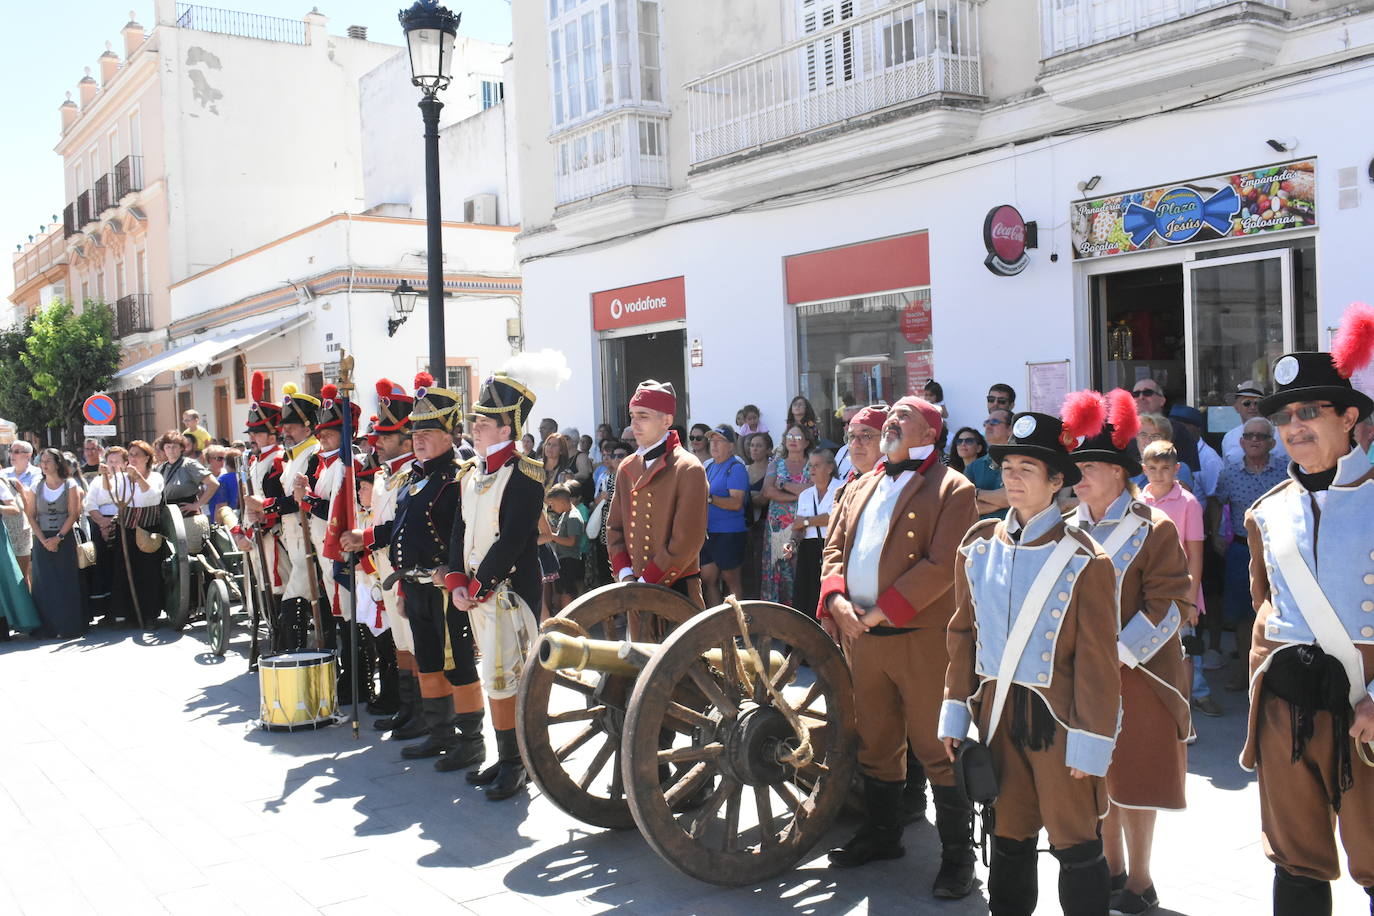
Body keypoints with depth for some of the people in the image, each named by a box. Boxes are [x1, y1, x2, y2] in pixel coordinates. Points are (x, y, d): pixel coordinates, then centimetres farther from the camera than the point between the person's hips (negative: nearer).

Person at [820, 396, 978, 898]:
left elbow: (942, 564, -14)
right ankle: (881, 833, 32)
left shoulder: (951, 489, -5)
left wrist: (882, 611, -18)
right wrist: (837, 598, -7)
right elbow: (834, 547, 13)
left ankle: (957, 852, 13)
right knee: (876, 742, 17)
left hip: (920, 637, -6)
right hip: (860, 636, 6)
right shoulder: (859, 488, 17)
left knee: (936, 746, 0)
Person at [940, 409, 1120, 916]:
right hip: (997, 714, 4)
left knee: (1076, 845, 6)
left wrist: (1091, 742, -11)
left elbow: (1097, 658, -10)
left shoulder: (1084, 559, -10)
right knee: (1008, 837, 15)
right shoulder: (978, 544, 3)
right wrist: (956, 712, 7)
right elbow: (962, 633, 8)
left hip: (1057, 717, -4)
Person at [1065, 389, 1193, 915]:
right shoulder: (1070, 528, 7)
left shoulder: (1152, 530, -10)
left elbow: (1170, 604, -13)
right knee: (1096, 774, 13)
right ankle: (1112, 870, 29)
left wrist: (1119, 653, -19)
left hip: (1133, 675, -5)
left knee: (1133, 775, 3)